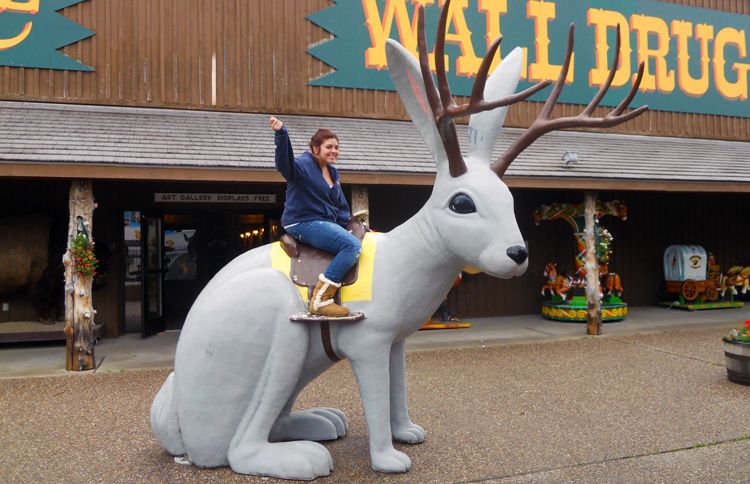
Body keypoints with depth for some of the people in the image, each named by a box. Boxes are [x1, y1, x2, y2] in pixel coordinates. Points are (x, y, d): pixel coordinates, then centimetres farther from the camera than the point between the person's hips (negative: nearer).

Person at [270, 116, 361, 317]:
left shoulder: (332, 172, 19)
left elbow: (341, 206, 25)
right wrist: (281, 135, -45)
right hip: (303, 223, -9)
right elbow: (286, 165, -31)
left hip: (326, 224, 9)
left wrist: (344, 226, 13)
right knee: (352, 245, -23)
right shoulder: (304, 165, -7)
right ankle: (319, 300, -24)